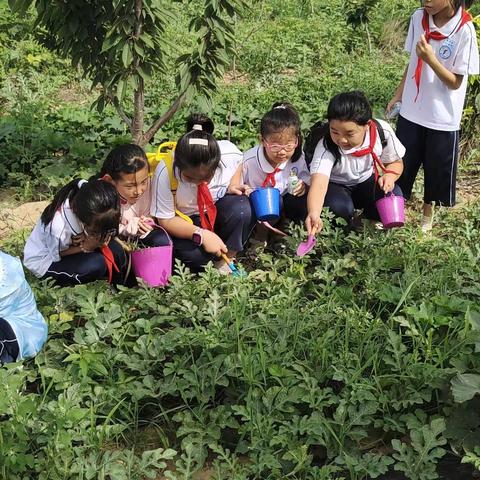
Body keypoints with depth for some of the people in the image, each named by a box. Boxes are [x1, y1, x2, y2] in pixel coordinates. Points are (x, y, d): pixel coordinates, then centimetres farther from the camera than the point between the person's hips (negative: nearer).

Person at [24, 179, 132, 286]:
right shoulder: (58, 228, -39)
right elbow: (57, 255, -18)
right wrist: (85, 247, -28)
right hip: (43, 262, -6)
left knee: (116, 251, -15)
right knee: (97, 265, -27)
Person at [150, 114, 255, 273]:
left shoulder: (230, 154, -26)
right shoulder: (165, 172, -31)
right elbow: (165, 220, -19)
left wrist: (233, 186, -17)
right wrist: (201, 235, -33)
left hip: (218, 212, 2)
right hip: (185, 221, -2)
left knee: (242, 208, -31)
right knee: (191, 252, -34)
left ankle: (226, 260, -8)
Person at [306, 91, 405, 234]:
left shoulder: (383, 132, -23)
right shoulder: (326, 147, -34)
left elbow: (396, 162, -3)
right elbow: (318, 184, -49)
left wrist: (390, 175, -28)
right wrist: (314, 214, -69)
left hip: (366, 181, 3)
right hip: (335, 185, -3)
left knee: (393, 196, -26)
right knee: (340, 207, -35)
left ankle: (365, 221, 2)